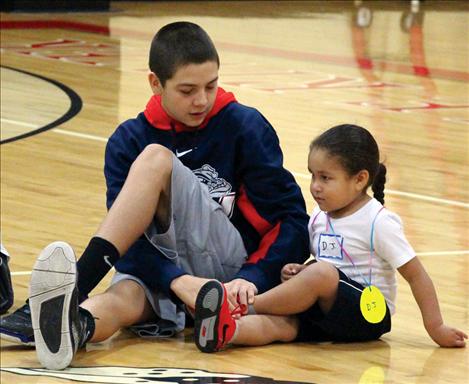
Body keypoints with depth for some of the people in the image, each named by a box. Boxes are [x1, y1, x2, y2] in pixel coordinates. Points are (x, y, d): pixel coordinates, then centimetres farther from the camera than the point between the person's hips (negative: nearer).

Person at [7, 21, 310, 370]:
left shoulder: (244, 126, 1)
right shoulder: (129, 141, 5)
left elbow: (291, 216, -2)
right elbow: (130, 236, -7)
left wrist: (253, 278, -19)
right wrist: (177, 280, -26)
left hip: (230, 267, -2)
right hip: (163, 268, 2)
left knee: (155, 159, -23)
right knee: (124, 298, -36)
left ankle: (79, 281, -46)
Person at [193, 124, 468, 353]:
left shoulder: (378, 222, -8)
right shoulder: (319, 218, 12)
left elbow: (416, 274, -6)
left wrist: (435, 328, -8)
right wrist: (298, 273, 0)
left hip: (370, 313, -5)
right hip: (325, 313, 5)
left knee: (321, 274, -32)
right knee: (281, 324, -26)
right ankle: (227, 330, -55)